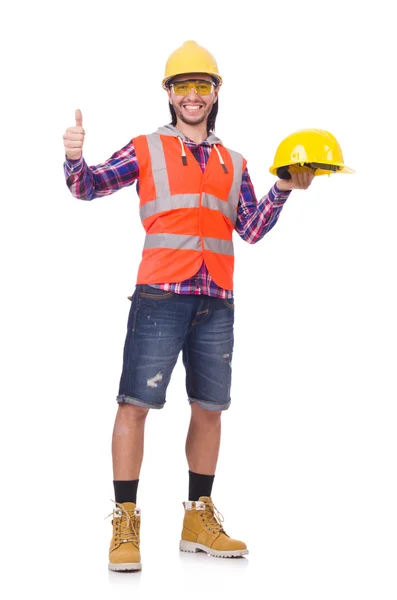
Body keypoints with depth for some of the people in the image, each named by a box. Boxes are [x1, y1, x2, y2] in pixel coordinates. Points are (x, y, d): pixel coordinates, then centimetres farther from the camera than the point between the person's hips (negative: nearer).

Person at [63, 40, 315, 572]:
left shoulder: (233, 164, 18)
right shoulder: (146, 150, 8)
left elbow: (251, 229, 14)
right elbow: (89, 186, 0)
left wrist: (283, 190, 2)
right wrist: (75, 158, -20)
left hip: (216, 302, 4)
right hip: (161, 295, -4)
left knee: (210, 407, 9)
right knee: (136, 402, -8)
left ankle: (199, 519, 21)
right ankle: (125, 523, -1)